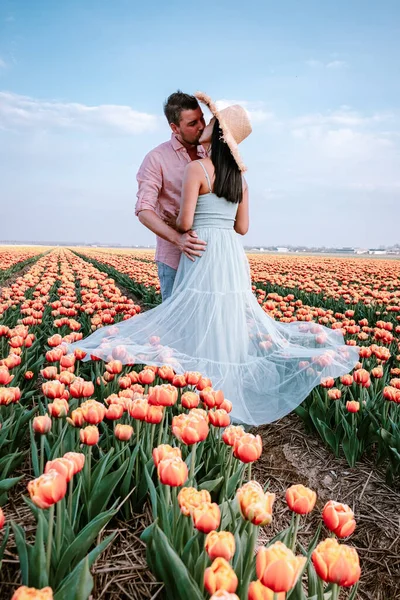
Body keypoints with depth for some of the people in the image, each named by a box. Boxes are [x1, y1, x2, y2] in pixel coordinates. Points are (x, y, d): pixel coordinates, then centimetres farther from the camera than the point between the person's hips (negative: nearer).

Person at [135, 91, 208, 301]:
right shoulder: (157, 159, -4)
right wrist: (178, 239, -29)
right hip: (175, 258, -4)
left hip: (209, 254, 4)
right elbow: (144, 210, -13)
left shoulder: (209, 155, 10)